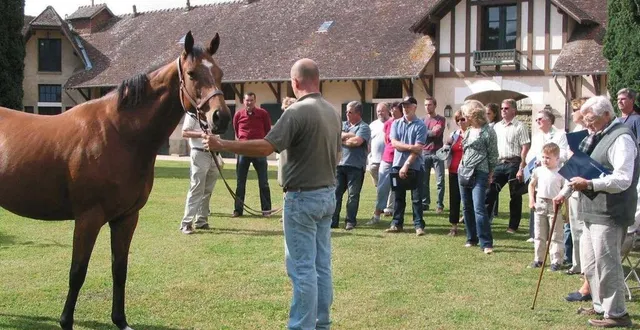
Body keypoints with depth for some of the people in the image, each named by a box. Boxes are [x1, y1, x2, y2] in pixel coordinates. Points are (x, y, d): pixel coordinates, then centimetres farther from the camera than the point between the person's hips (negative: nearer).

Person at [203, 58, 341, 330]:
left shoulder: (297, 112, -18)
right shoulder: (332, 112, 9)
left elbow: (266, 147, -25)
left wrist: (222, 145, -20)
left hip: (303, 198, -8)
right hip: (328, 194, 8)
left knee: (302, 268, -3)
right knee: (322, 266, 13)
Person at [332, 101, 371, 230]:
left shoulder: (364, 127, -2)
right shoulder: (343, 124, 16)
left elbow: (357, 141, -17)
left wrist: (342, 140, -3)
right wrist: (349, 135, -11)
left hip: (355, 166, -5)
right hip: (340, 164, 5)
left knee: (353, 194, 1)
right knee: (336, 192, 4)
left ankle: (350, 221, 8)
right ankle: (333, 220, 8)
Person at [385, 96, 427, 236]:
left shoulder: (420, 125, -5)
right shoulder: (396, 124, 8)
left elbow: (418, 149, -12)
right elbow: (394, 143, -3)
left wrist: (406, 165, -16)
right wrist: (410, 146, -16)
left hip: (415, 167, -4)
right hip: (398, 165, 4)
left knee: (417, 198, 1)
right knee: (399, 197, 9)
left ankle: (419, 225, 5)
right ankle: (396, 223, 15)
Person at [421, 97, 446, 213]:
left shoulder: (441, 119, 2)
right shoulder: (422, 120, 13)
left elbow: (437, 132, -13)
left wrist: (425, 132, -2)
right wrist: (431, 132, -8)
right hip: (424, 153, 3)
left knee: (440, 181, -4)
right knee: (424, 180, 4)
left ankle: (440, 205, 0)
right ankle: (425, 203, 12)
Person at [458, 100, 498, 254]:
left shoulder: (488, 131, -8)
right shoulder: (468, 130, 12)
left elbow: (493, 155, -4)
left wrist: (490, 175, -2)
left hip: (479, 174, -7)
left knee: (479, 208, -14)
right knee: (467, 208, 10)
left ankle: (486, 243, -12)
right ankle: (472, 238, 21)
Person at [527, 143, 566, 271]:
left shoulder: (561, 173, -8)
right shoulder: (538, 171, 1)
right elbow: (531, 185, 15)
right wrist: (531, 200, 4)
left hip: (555, 205, -4)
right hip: (540, 204, 4)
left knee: (555, 236, 2)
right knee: (539, 235, 11)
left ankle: (556, 261, 7)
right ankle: (538, 259, 20)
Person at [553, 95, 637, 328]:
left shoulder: (621, 138, -15)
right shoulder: (597, 137, 15)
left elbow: (623, 179, -24)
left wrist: (590, 184, -29)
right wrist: (564, 193, 24)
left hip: (609, 213, -10)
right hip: (593, 211, 10)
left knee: (606, 263, -4)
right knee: (590, 264, 18)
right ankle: (601, 305, 31)